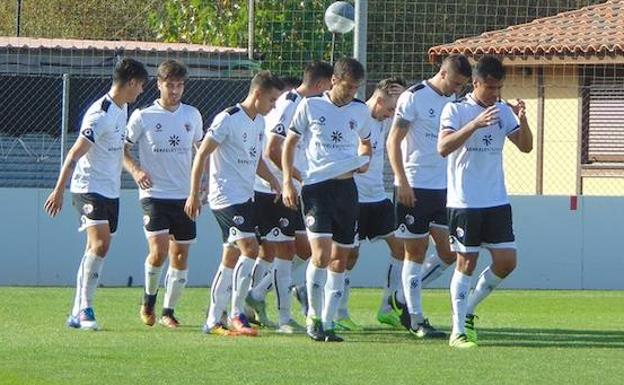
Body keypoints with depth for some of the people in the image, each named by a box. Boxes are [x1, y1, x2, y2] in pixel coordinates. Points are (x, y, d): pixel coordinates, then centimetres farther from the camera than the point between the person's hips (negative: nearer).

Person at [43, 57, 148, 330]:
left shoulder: (122, 109, 11)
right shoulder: (100, 115, -18)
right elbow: (74, 154, -20)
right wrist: (59, 191, -22)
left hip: (111, 191, 9)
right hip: (90, 188, -9)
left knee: (96, 249, 8)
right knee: (100, 244, -20)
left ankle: (77, 313, 12)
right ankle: (85, 309, -16)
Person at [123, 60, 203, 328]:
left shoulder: (192, 115, 8)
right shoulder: (143, 117, -3)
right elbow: (121, 148, 3)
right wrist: (135, 170, -15)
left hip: (184, 196, 4)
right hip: (154, 194, -4)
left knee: (180, 255, 4)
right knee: (159, 250, -18)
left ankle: (168, 312, 16)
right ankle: (149, 301, 6)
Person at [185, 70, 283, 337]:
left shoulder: (259, 122, 13)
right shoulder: (228, 119, -14)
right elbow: (201, 154, -12)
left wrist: (272, 179, 6)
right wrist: (194, 195, -13)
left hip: (245, 197, 9)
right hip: (226, 197, -9)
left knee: (231, 258, 10)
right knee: (250, 248, -19)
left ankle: (213, 321, 16)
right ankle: (237, 314, -12)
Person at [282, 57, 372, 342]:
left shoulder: (360, 110, 10)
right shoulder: (310, 106, -1)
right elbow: (289, 143, 6)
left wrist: (364, 161, 4)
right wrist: (287, 182, -4)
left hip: (347, 188, 4)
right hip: (317, 187, -4)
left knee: (340, 260, 5)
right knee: (321, 253, -17)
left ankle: (327, 322, 12)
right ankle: (314, 315, -2)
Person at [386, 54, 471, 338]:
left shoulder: (453, 100, 12)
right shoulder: (414, 98, -8)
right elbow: (393, 142, -10)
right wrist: (403, 182, -16)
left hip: (443, 187, 7)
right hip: (414, 188, -7)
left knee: (449, 253, 2)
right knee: (416, 252, -1)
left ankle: (404, 299, 18)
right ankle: (415, 319, 6)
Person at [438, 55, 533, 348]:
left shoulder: (503, 111, 10)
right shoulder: (456, 110, -6)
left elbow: (525, 146, 9)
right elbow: (443, 147, -19)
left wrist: (523, 120, -10)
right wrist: (475, 124, -30)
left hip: (497, 201, 5)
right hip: (464, 202, -5)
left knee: (506, 261, 1)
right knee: (466, 263, -4)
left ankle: (468, 309, 21)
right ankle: (459, 330, 2)